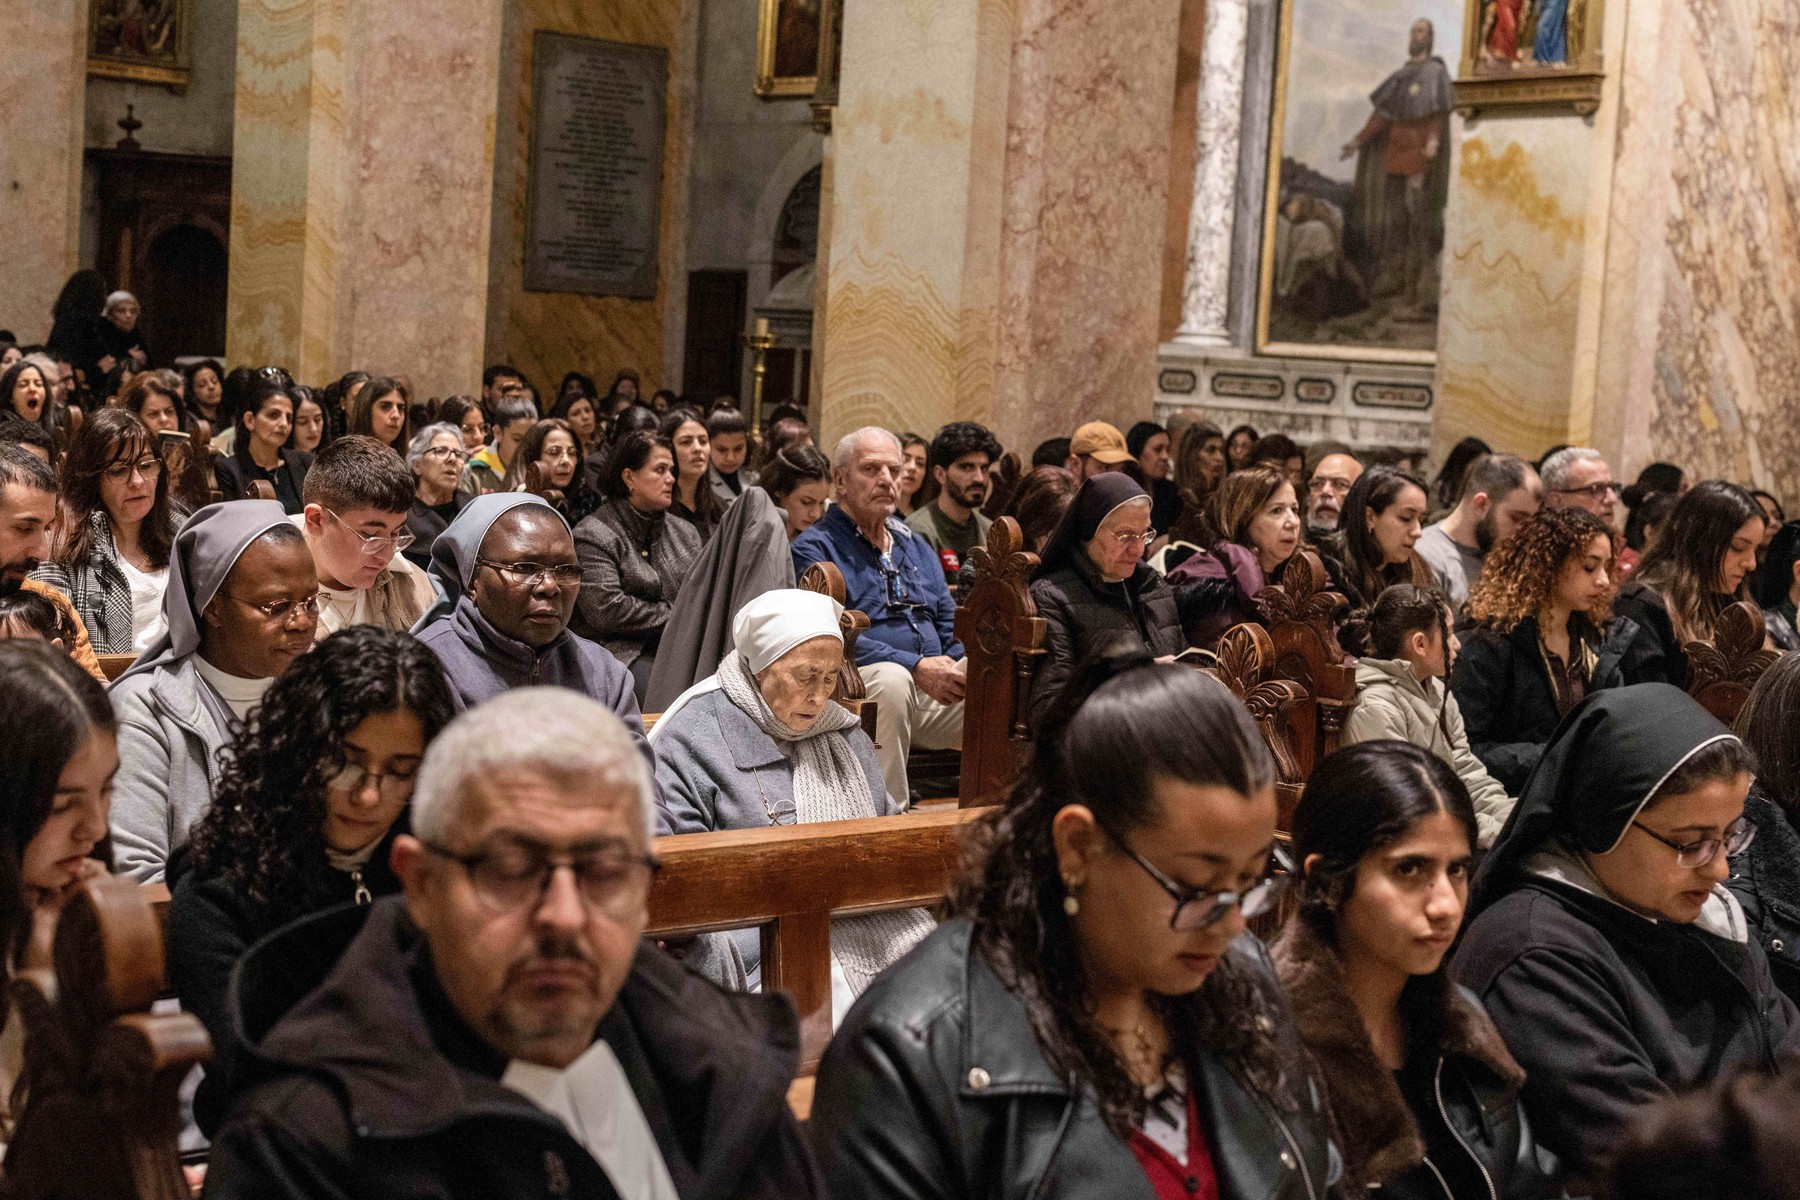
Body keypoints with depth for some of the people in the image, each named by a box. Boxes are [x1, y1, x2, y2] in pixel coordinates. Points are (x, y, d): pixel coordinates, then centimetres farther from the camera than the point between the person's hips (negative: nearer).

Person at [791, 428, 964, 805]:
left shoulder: (915, 545, 24)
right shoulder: (813, 548, 1)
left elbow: (950, 625, 21)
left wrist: (962, 667, -3)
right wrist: (915, 667, -22)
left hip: (933, 692, 6)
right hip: (858, 683, -6)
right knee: (891, 680, -39)